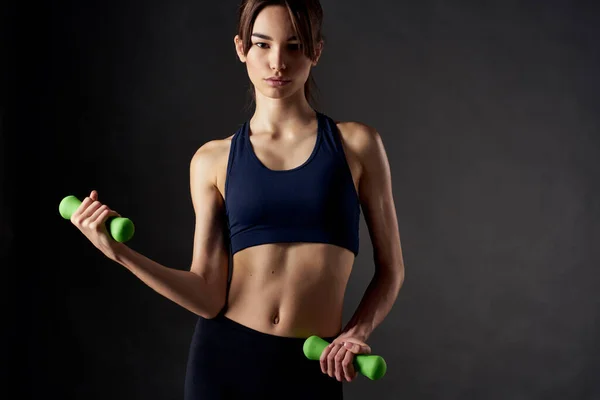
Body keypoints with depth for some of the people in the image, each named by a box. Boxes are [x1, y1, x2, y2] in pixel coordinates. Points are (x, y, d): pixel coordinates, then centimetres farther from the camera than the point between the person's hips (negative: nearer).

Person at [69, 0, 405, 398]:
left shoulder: (357, 145, 0)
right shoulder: (213, 160, 2)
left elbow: (390, 268, 6)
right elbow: (208, 297, -4)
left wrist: (357, 332, -10)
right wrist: (119, 252, -14)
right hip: (225, 358, 1)